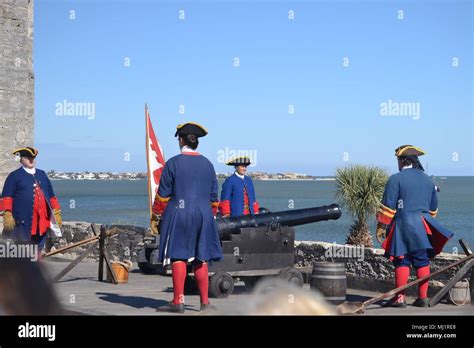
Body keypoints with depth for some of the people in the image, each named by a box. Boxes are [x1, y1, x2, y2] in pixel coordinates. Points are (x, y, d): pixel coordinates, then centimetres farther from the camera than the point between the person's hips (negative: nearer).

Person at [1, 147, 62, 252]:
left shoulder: (42, 174, 18)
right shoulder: (14, 176, 3)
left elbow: (51, 195, 19)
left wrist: (57, 213, 14)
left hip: (42, 220, 5)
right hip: (24, 220, -5)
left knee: (39, 246, 10)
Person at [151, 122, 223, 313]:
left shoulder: (173, 163, -5)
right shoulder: (207, 164, 8)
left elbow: (163, 194, -4)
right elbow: (213, 196, 12)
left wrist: (155, 217, 6)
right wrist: (211, 217, 24)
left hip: (178, 214, -4)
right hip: (203, 215, 4)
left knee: (178, 257, -2)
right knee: (201, 259, 7)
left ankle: (178, 301, -2)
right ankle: (205, 302, 9)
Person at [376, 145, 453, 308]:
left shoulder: (396, 179, -5)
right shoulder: (428, 180, 15)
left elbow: (388, 206, -8)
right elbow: (433, 208, 22)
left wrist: (381, 226, -3)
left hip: (403, 225, -5)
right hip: (423, 227, 5)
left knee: (402, 261, -2)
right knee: (422, 261, 6)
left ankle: (400, 298, -4)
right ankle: (423, 297, 7)